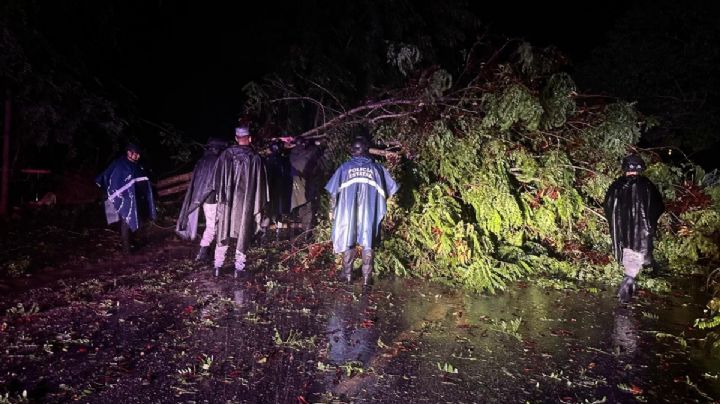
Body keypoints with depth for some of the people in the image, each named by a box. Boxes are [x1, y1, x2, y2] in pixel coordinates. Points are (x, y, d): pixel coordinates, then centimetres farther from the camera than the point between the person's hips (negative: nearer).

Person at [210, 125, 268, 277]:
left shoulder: (226, 154, -3)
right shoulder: (255, 158, -6)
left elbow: (217, 177, 1)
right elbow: (259, 183, -3)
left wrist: (220, 194, 11)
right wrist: (259, 205, 5)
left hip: (227, 201, 2)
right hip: (246, 202, -1)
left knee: (223, 232, 12)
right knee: (243, 232, 8)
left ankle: (218, 265, 15)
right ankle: (239, 266, 11)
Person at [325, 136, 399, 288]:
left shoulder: (345, 167, 3)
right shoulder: (376, 168, 4)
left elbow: (333, 192, 2)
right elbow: (388, 190, 5)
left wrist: (334, 209, 15)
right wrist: (381, 209, 18)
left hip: (348, 211, 0)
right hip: (370, 213, 0)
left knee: (348, 241, 13)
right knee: (368, 243, 5)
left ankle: (347, 274, 19)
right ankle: (366, 277, 5)